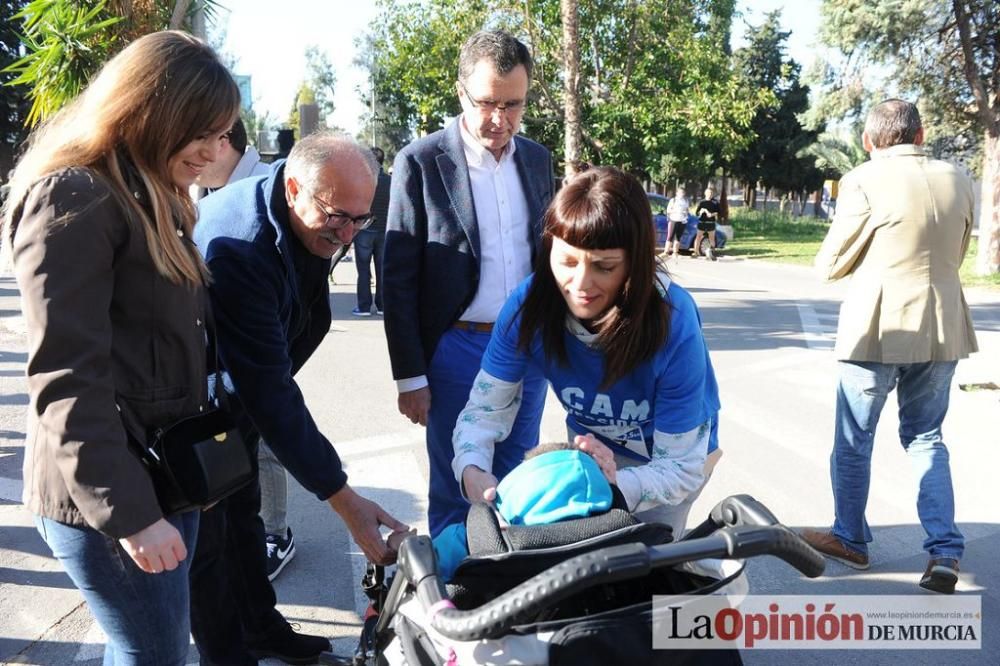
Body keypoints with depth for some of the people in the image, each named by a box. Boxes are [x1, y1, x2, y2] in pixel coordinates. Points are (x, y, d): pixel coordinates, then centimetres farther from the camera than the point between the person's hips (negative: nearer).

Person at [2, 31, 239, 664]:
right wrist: (127, 512, -20)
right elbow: (67, 377, -20)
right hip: (104, 495, -8)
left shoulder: (153, 196, 13)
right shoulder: (73, 197, -15)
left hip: (165, 473, 8)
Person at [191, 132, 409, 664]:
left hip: (235, 393, 8)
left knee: (242, 511, 20)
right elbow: (271, 393, -39)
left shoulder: (313, 221, -13)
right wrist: (345, 500, -37)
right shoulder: (237, 247, -39)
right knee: (207, 538, 3)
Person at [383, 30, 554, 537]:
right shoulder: (420, 162, -8)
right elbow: (399, 280, -8)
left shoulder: (537, 159, 6)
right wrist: (410, 376, -9)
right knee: (454, 491, 8)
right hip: (457, 351, -4)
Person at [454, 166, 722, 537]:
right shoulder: (530, 305, -29)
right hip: (593, 447, 3)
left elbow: (679, 468, -33)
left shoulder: (673, 324, -37)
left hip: (679, 451, -2)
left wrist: (617, 486, -53)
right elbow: (486, 407, -21)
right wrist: (472, 470, -41)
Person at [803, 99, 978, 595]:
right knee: (926, 438, 18)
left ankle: (850, 540, 26)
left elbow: (829, 265, -7)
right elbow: (955, 256, 15)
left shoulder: (864, 181, -12)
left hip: (877, 329, -5)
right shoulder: (959, 181, 4)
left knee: (854, 440, 12)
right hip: (942, 328, 5)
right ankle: (944, 551, 10)